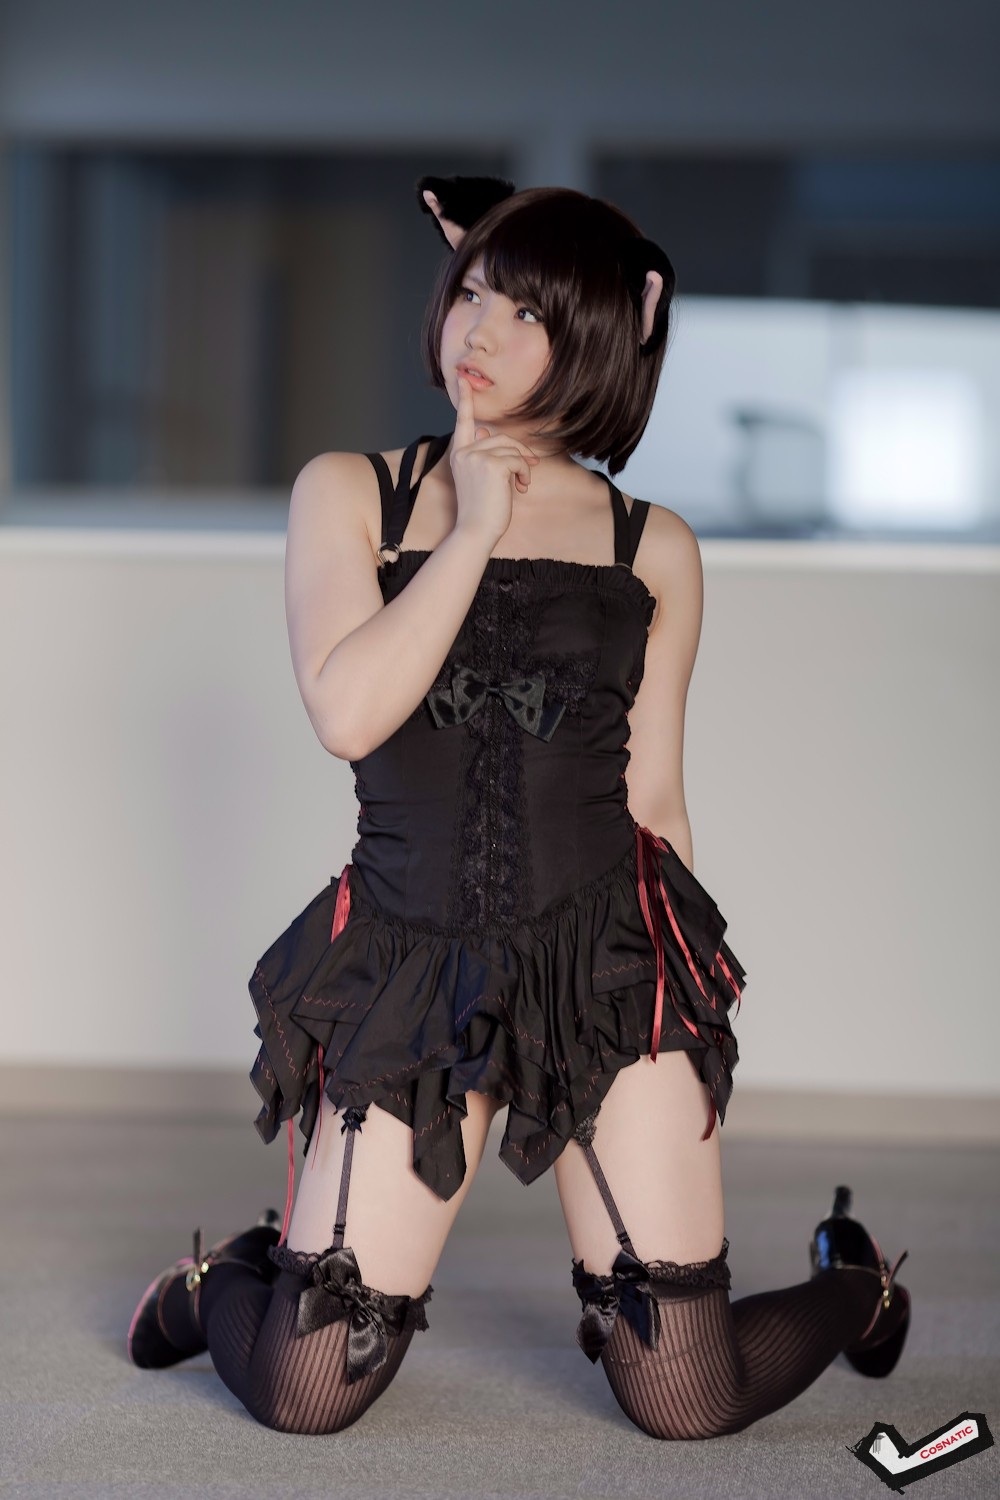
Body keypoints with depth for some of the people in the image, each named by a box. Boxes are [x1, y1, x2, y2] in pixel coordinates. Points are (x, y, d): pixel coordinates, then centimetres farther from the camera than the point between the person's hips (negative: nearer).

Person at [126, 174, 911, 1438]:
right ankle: (227, 1279, 33)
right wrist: (474, 530, -7)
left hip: (608, 960, 0)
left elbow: (652, 797, 13)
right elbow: (347, 711, -11)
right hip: (412, 966, 0)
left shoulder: (654, 550, 8)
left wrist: (694, 1020, 13)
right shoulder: (350, 494, 6)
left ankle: (853, 1284, 32)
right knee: (308, 1394, -3)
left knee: (687, 1402, -2)